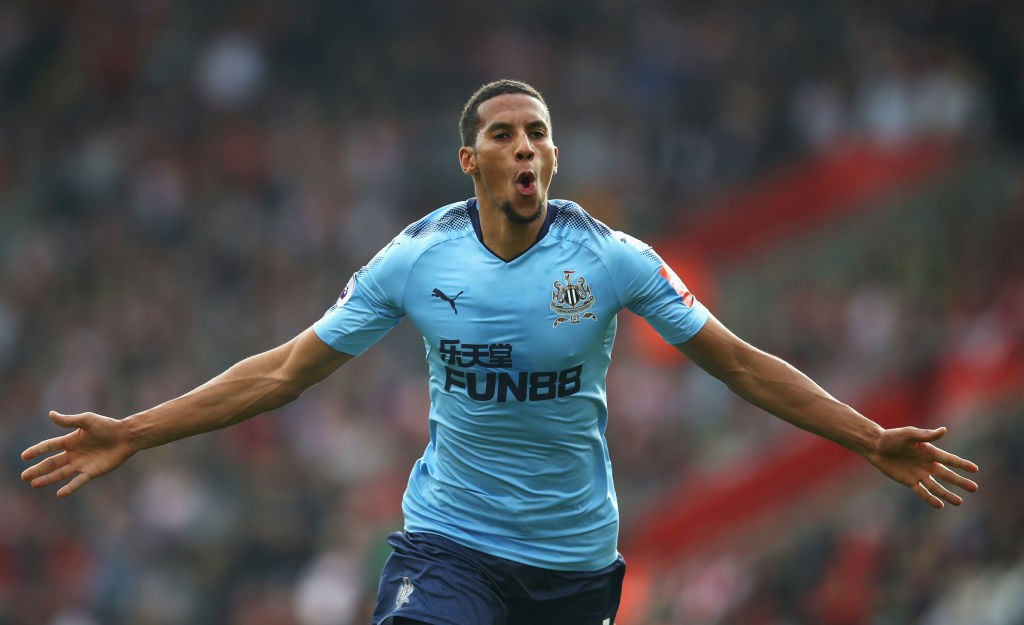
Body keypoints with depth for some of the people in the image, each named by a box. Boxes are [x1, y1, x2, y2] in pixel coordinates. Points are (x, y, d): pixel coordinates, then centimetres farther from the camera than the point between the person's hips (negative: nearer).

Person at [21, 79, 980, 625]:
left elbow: (737, 363, -1)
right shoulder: (414, 259, -5)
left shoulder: (612, 258, -7)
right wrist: (132, 435, -2)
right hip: (449, 543, -1)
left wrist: (874, 441, -6)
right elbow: (288, 369, 1)